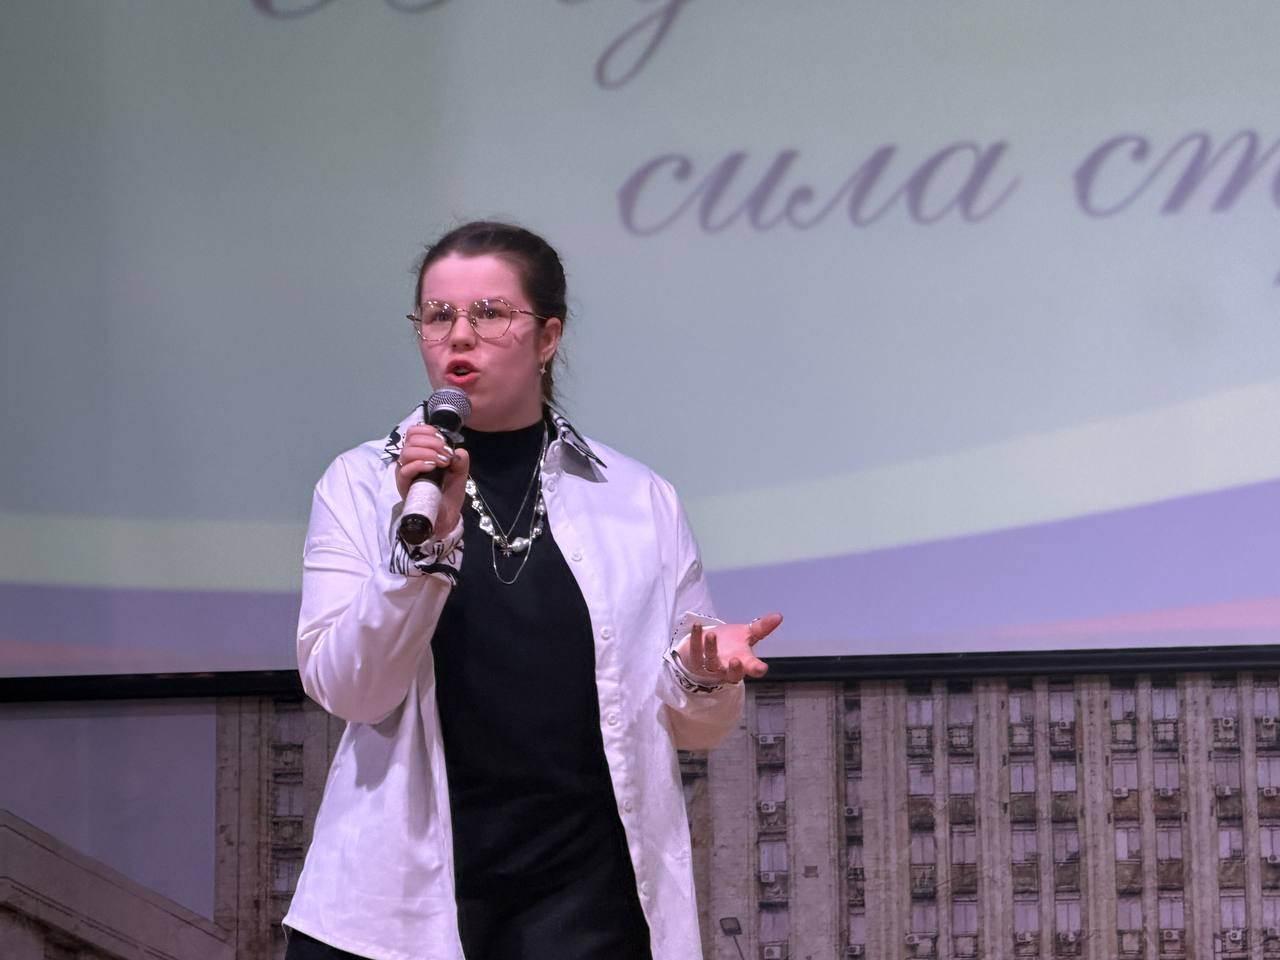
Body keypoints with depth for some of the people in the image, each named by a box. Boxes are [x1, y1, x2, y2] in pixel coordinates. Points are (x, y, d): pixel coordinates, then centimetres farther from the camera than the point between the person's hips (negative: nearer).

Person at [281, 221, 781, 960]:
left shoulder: (639, 500, 6)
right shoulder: (362, 484, 4)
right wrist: (423, 540, -18)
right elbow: (345, 689, -6)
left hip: (579, 892, 1)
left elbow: (691, 727, 12)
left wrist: (704, 674, -9)